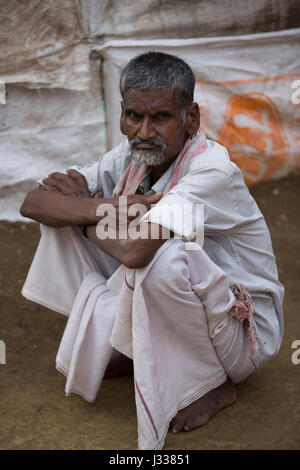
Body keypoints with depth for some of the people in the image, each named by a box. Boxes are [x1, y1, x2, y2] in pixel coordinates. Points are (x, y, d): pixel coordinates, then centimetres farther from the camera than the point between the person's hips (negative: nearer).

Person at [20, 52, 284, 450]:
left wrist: (88, 214, -20)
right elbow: (34, 202, -9)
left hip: (242, 331, -6)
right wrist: (104, 207, -27)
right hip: (158, 315, 6)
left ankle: (211, 385, -11)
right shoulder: (128, 159, -7)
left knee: (165, 256, -39)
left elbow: (135, 250, -42)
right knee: (61, 216, -2)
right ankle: (128, 350, 8)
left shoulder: (213, 170, -28)